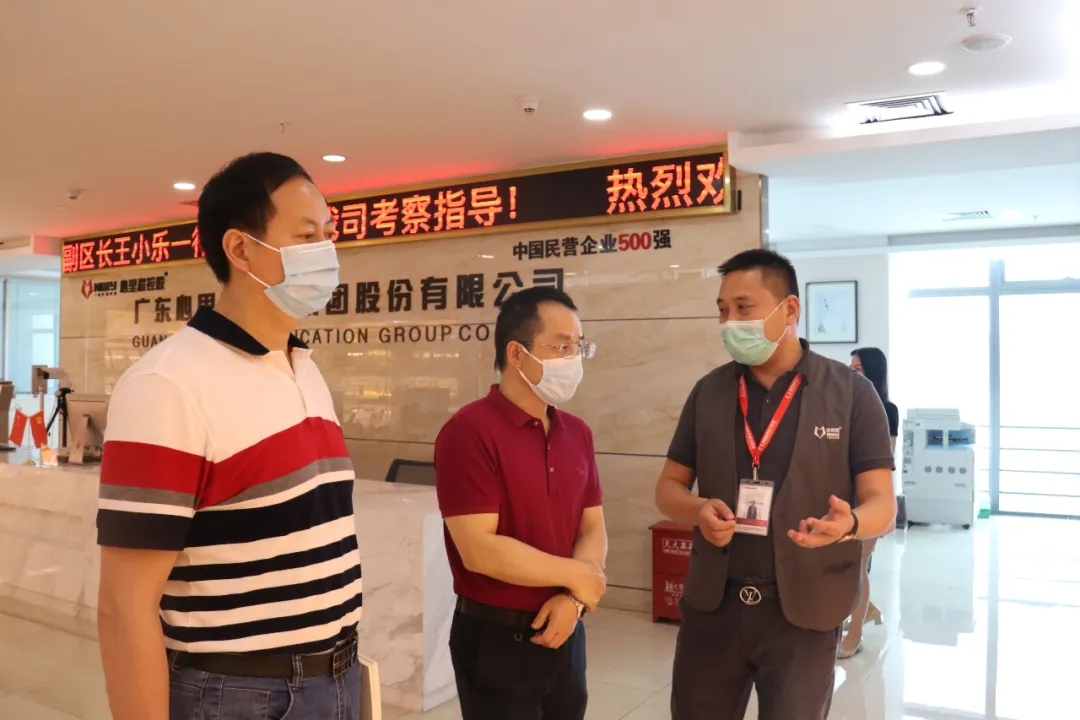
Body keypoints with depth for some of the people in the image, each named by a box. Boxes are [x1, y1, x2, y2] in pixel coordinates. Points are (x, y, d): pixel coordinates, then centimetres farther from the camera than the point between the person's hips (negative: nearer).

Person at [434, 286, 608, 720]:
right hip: (495, 638, -6)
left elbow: (592, 529, 7)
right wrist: (576, 575, -12)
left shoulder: (577, 433, 5)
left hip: (564, 630, 6)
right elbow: (479, 550, -22)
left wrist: (573, 598, -11)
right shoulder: (470, 431, -17)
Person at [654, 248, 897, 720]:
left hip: (805, 611, -3)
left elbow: (881, 501, -5)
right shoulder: (709, 391, 3)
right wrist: (699, 511, -15)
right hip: (712, 604, 3)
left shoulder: (851, 392, -6)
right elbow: (670, 486, 7)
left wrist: (849, 522, -28)